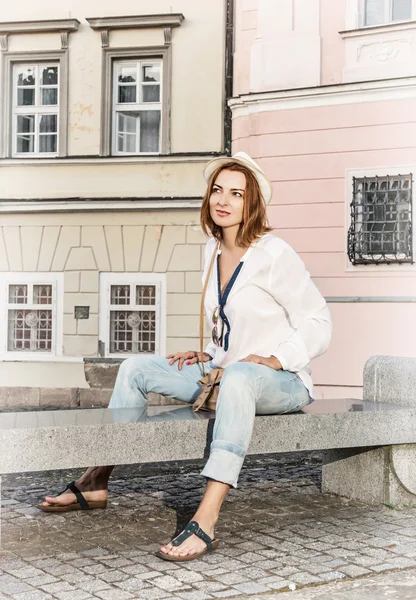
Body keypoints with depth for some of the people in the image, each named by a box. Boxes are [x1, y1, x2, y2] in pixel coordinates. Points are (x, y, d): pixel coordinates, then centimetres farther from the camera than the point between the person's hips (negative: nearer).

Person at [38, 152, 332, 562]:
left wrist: (274, 359, -22)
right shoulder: (213, 251, 10)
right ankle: (98, 483, 1)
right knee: (137, 368, -1)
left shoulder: (274, 254, -13)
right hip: (227, 375, 8)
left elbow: (317, 322, -11)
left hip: (283, 381, -8)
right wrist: (208, 356, 5)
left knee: (238, 377, -43)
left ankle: (205, 521, -52)